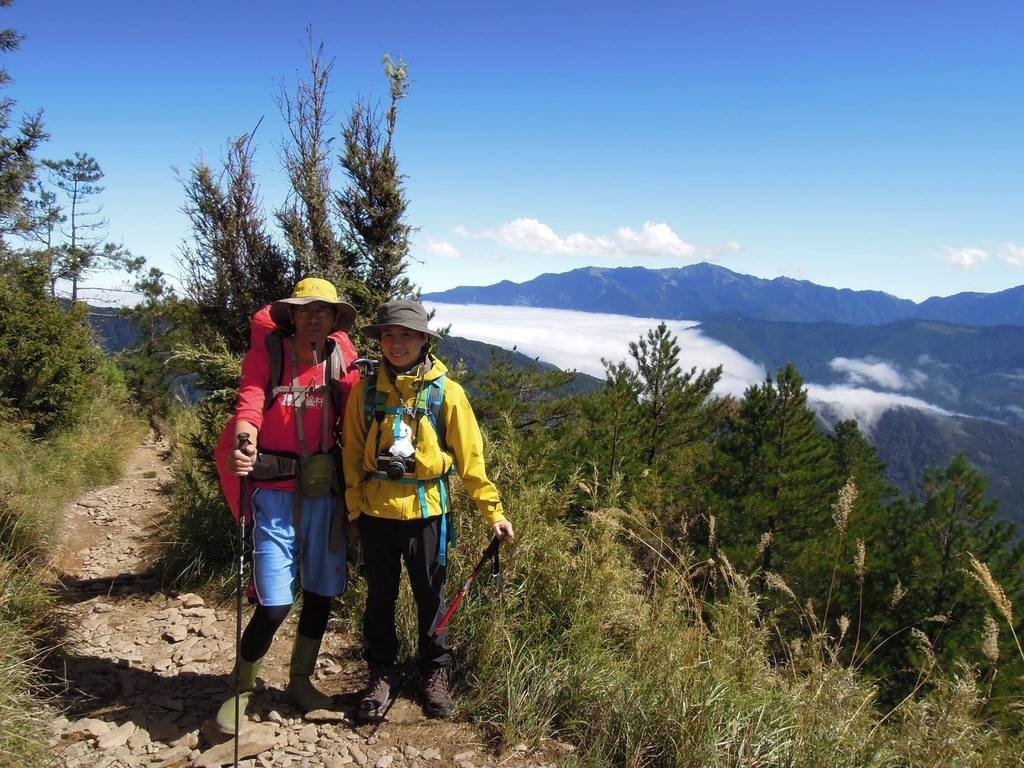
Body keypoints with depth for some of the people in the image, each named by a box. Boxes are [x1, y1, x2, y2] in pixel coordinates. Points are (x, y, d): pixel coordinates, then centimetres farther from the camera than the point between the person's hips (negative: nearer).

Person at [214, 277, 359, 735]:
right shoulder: (266, 355, -5)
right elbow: (249, 405, -19)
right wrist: (245, 445, -41)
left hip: (326, 493, 4)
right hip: (276, 495, -4)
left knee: (322, 593, 14)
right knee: (274, 605, -6)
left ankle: (300, 681, 37)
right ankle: (240, 689, 21)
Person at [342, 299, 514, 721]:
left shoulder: (447, 392, -5)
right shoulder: (365, 392, 0)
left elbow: (470, 457, -2)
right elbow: (353, 454, 6)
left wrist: (493, 511, -4)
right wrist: (354, 504, 0)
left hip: (426, 511, -1)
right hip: (376, 511, 2)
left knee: (431, 599, 12)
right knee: (379, 598, 14)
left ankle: (435, 675, 29)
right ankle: (381, 675, 30)